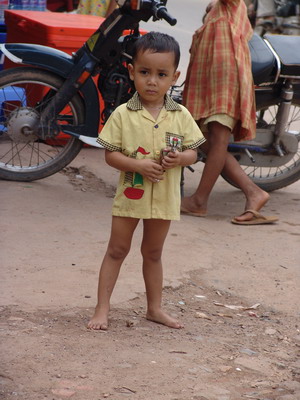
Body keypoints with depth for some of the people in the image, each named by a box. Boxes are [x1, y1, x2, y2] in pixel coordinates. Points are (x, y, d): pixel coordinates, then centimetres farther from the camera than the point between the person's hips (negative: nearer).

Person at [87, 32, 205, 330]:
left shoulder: (181, 116, -3)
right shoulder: (123, 115, -10)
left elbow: (192, 151, 3)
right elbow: (110, 154, -9)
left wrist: (180, 157, -19)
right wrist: (137, 164, -24)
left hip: (164, 198, 2)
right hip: (130, 194, -2)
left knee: (153, 253, 18)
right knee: (117, 250, 6)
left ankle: (154, 308, 29)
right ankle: (102, 309, 11)